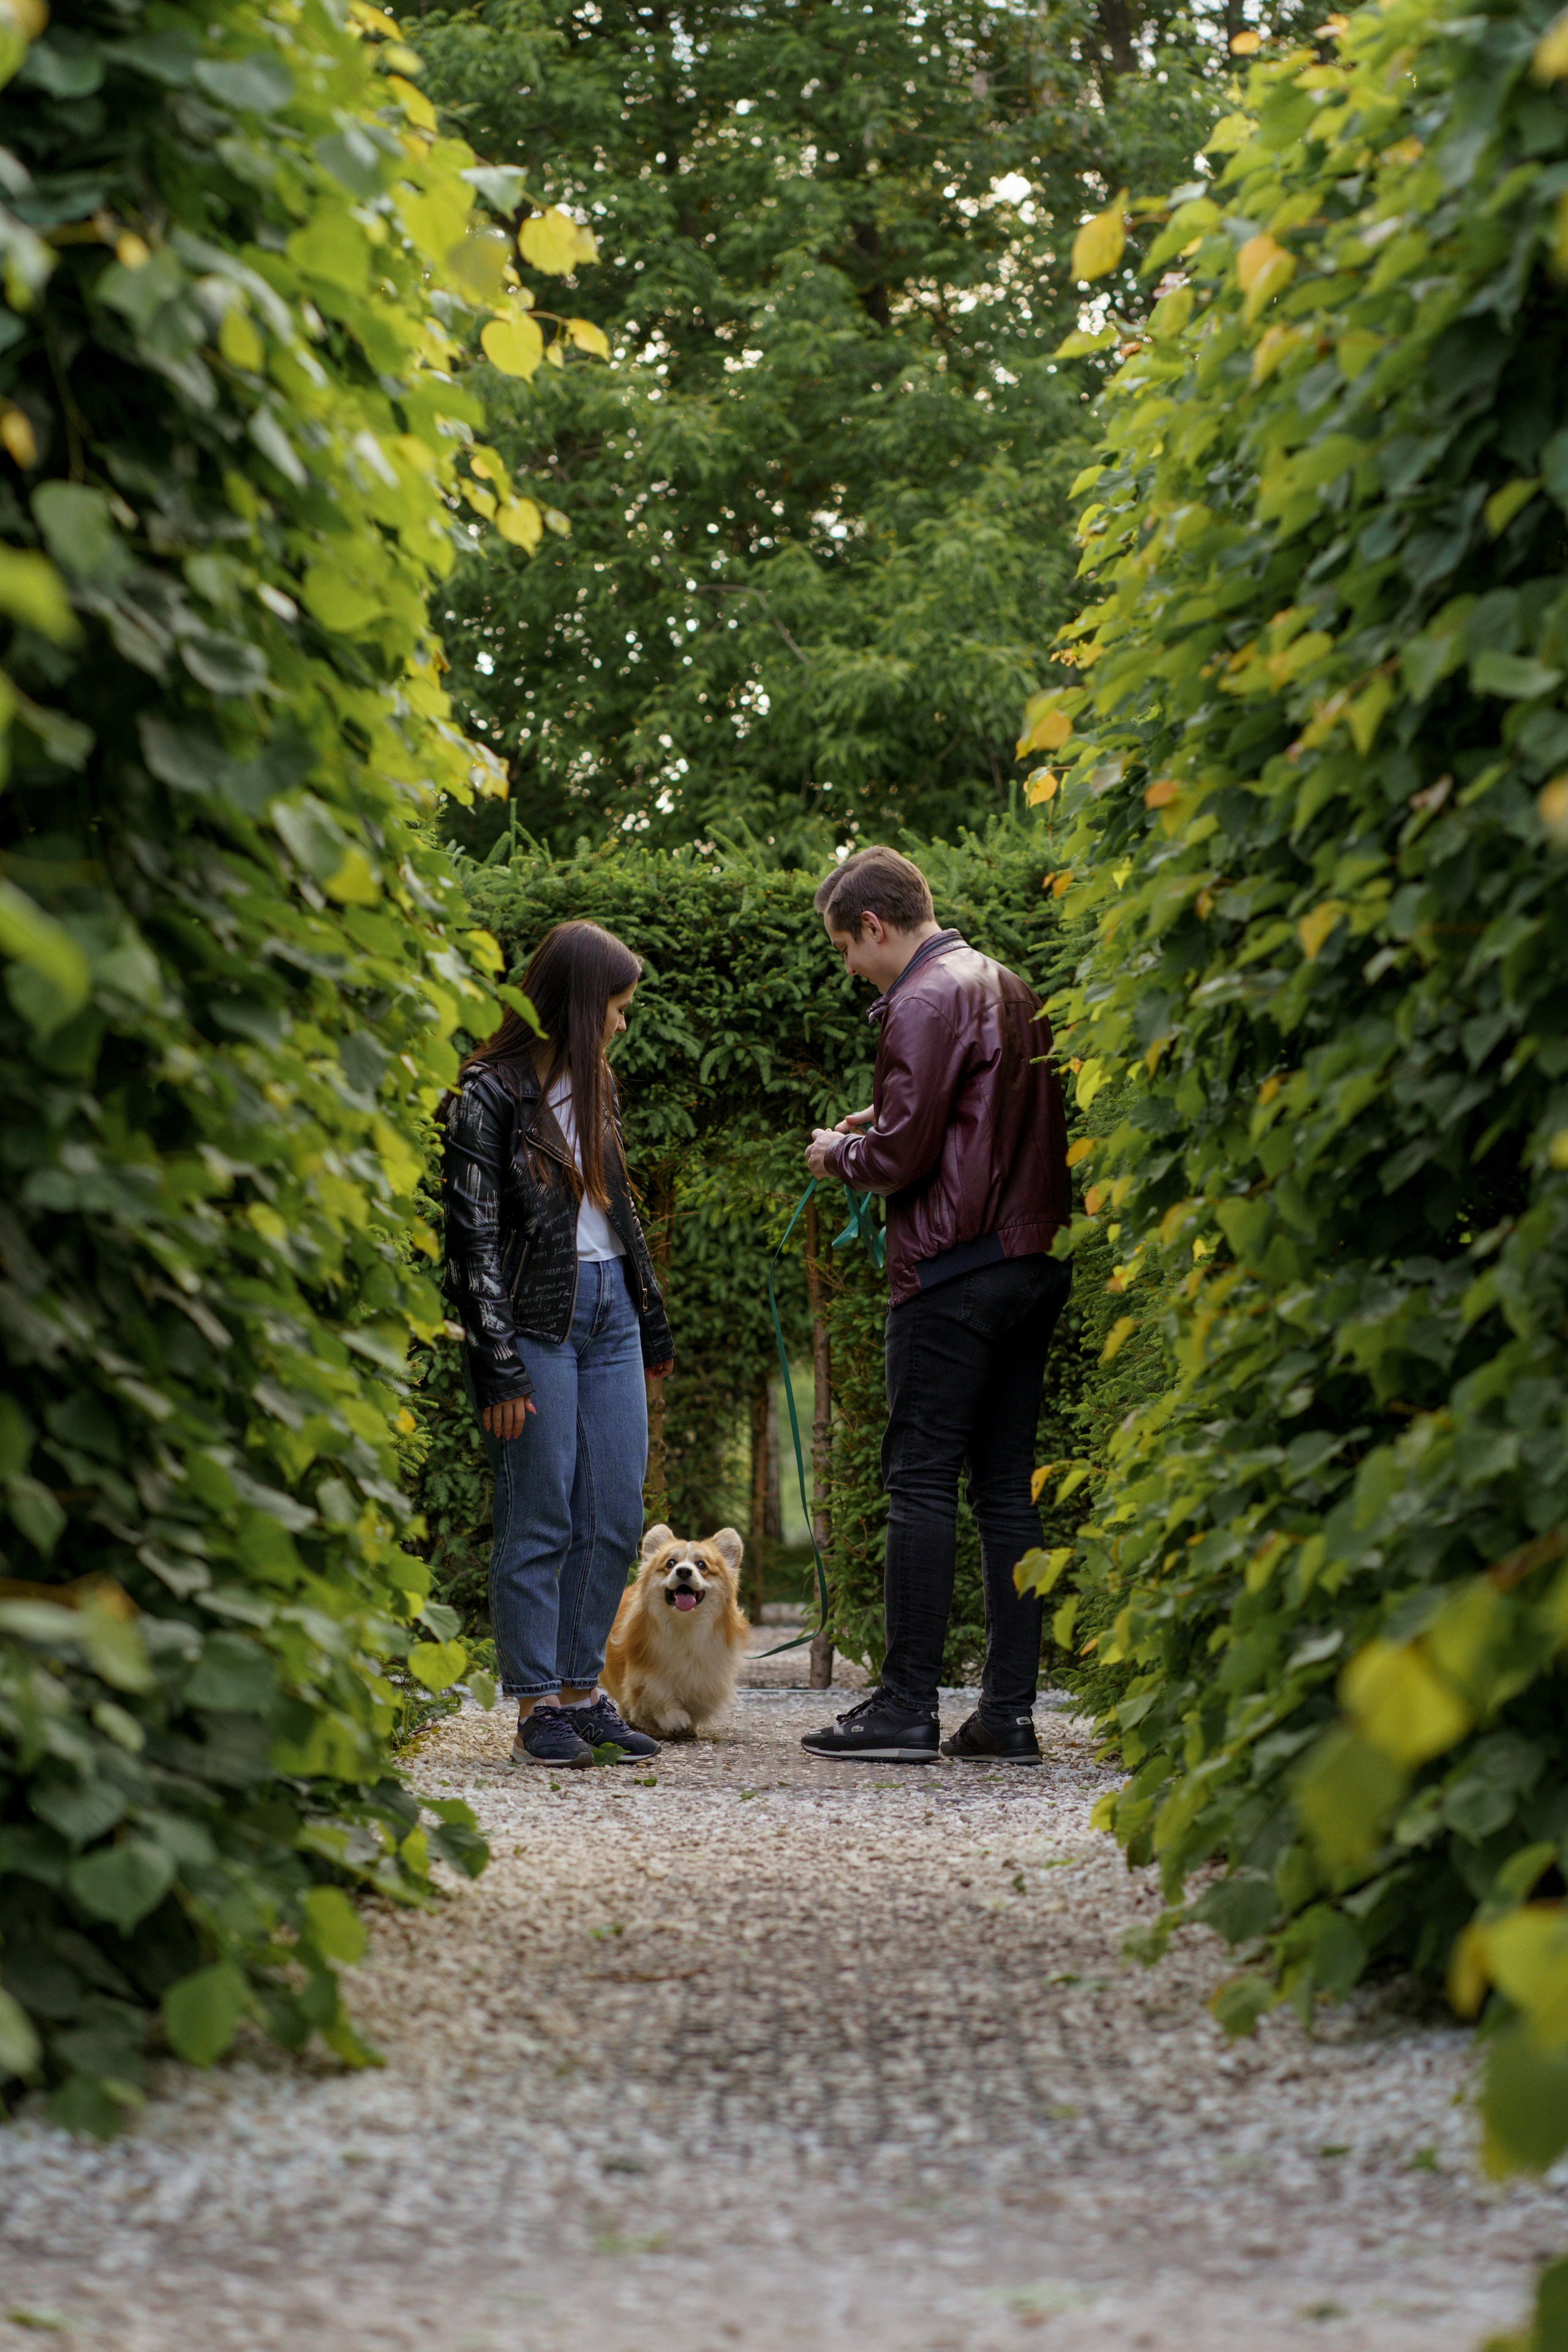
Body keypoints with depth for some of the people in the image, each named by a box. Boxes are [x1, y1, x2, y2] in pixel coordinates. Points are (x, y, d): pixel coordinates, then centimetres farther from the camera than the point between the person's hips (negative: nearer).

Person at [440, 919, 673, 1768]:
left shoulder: (591, 1084, 14)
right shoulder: (488, 1094, -9)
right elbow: (475, 1238, -11)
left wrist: (652, 1323, 23)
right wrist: (500, 1366, -14)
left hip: (609, 1311, 7)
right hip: (535, 1320, -7)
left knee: (617, 1516, 4)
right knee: (539, 1520, -4)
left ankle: (582, 1691, 12)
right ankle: (537, 1707, 2)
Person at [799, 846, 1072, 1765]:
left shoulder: (924, 1003, -10)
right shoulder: (1010, 988, 18)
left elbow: (903, 1155, -15)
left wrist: (839, 1153, 5)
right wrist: (879, 1129, 20)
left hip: (954, 1272, -8)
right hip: (1035, 1264, 8)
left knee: (922, 1482, -5)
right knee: (1008, 1488, 7)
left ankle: (908, 1705, -6)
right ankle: (1010, 1711, 6)